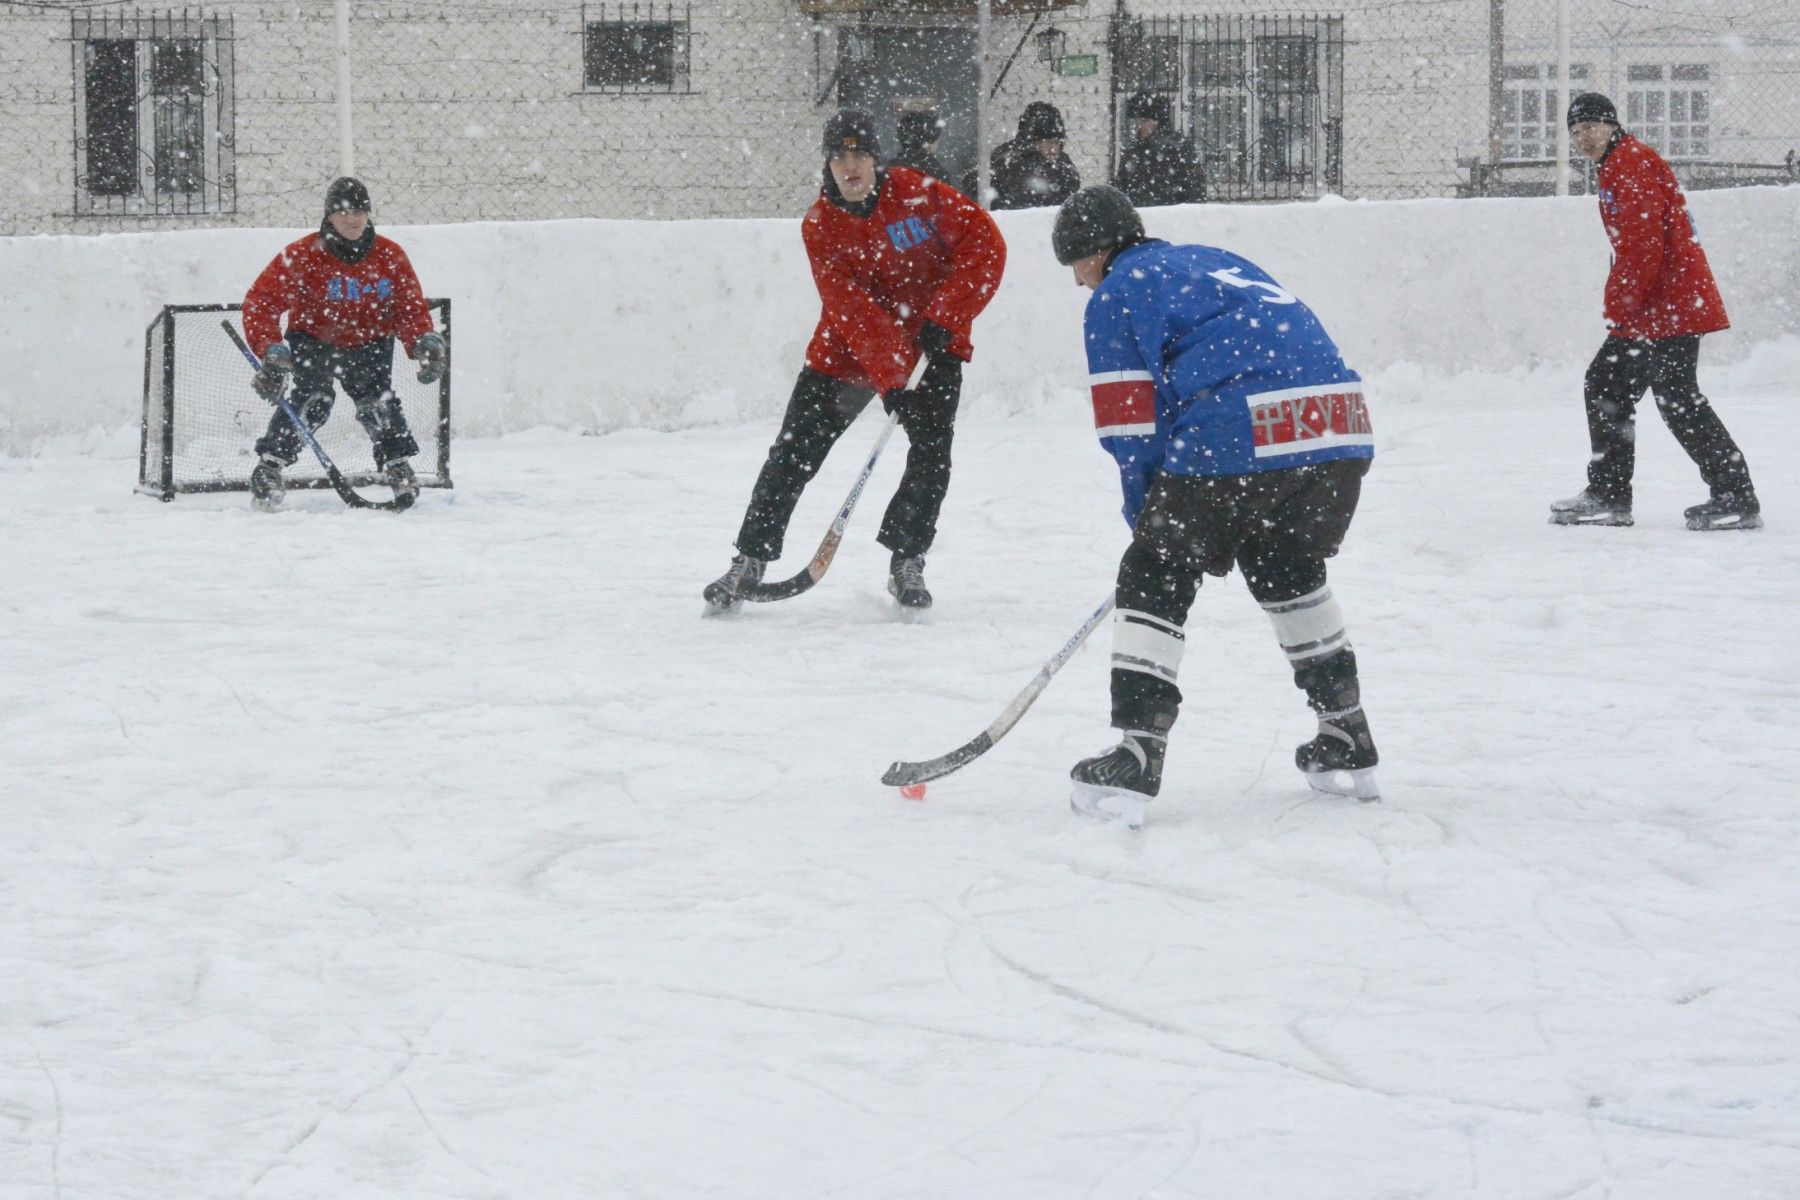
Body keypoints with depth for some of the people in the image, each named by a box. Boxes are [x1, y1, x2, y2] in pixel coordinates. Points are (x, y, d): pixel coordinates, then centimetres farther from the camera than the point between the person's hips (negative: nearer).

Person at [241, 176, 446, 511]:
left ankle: (398, 466, 5)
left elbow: (410, 307, -3)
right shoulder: (303, 256, -20)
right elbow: (260, 301, -21)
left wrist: (425, 341, -23)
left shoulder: (391, 257, -10)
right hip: (313, 340, -3)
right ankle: (267, 468, -18)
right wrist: (272, 350, -32)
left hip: (368, 343, 3)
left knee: (377, 400, -15)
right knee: (313, 398, -23)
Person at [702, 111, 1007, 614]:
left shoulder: (916, 193, -17)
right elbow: (854, 311, -22)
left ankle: (907, 561, 5)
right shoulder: (820, 226, -14)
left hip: (932, 341, -1)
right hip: (848, 350, 1)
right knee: (793, 454, -4)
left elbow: (984, 243, -17)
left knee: (931, 454, -12)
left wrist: (945, 319, -23)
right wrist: (889, 381, -32)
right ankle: (750, 561, 5)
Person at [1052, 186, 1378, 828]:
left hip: (1238, 442, -7)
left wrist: (1151, 517, 18)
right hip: (1341, 435, 7)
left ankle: (1133, 761, -3)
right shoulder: (1216, 264, 33)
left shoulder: (1118, 294, 10)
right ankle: (1348, 746, 32)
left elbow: (1132, 423, 4)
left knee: (1154, 578, 5)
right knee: (1287, 569, 29)